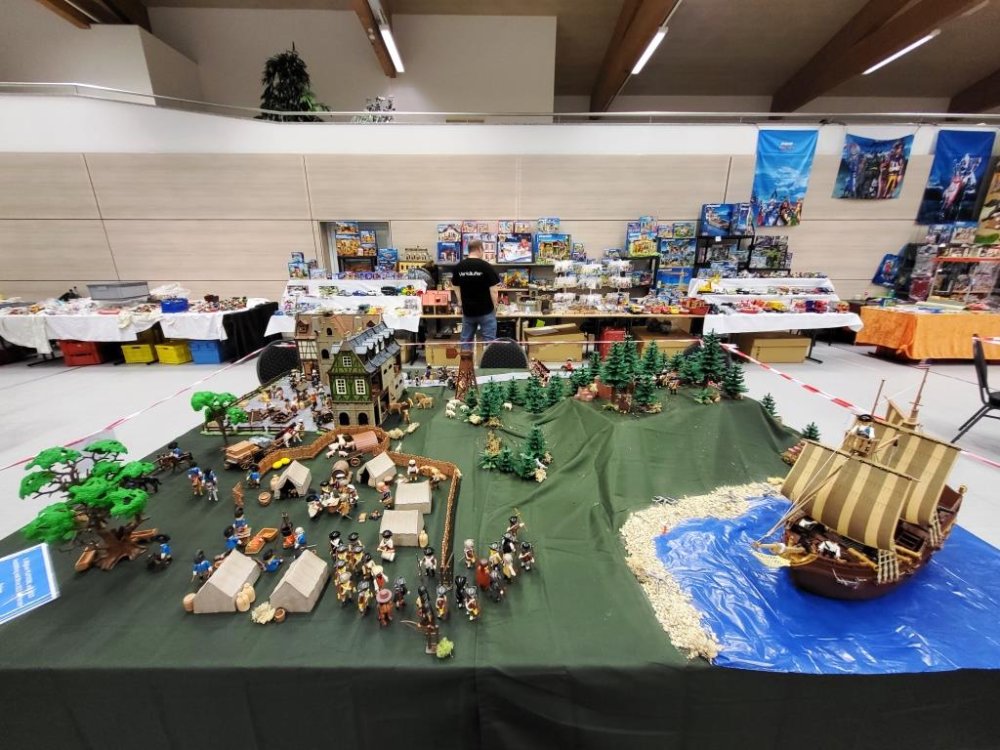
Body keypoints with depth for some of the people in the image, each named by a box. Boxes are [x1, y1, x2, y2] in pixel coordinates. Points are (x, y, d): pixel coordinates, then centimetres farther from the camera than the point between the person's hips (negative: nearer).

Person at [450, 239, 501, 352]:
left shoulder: (458, 267, 1)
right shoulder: (486, 266, -12)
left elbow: (456, 288, 9)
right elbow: (493, 290, -12)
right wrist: (495, 307, 3)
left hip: (467, 311, 4)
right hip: (486, 310, -4)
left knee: (466, 341, 14)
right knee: (489, 341, 5)